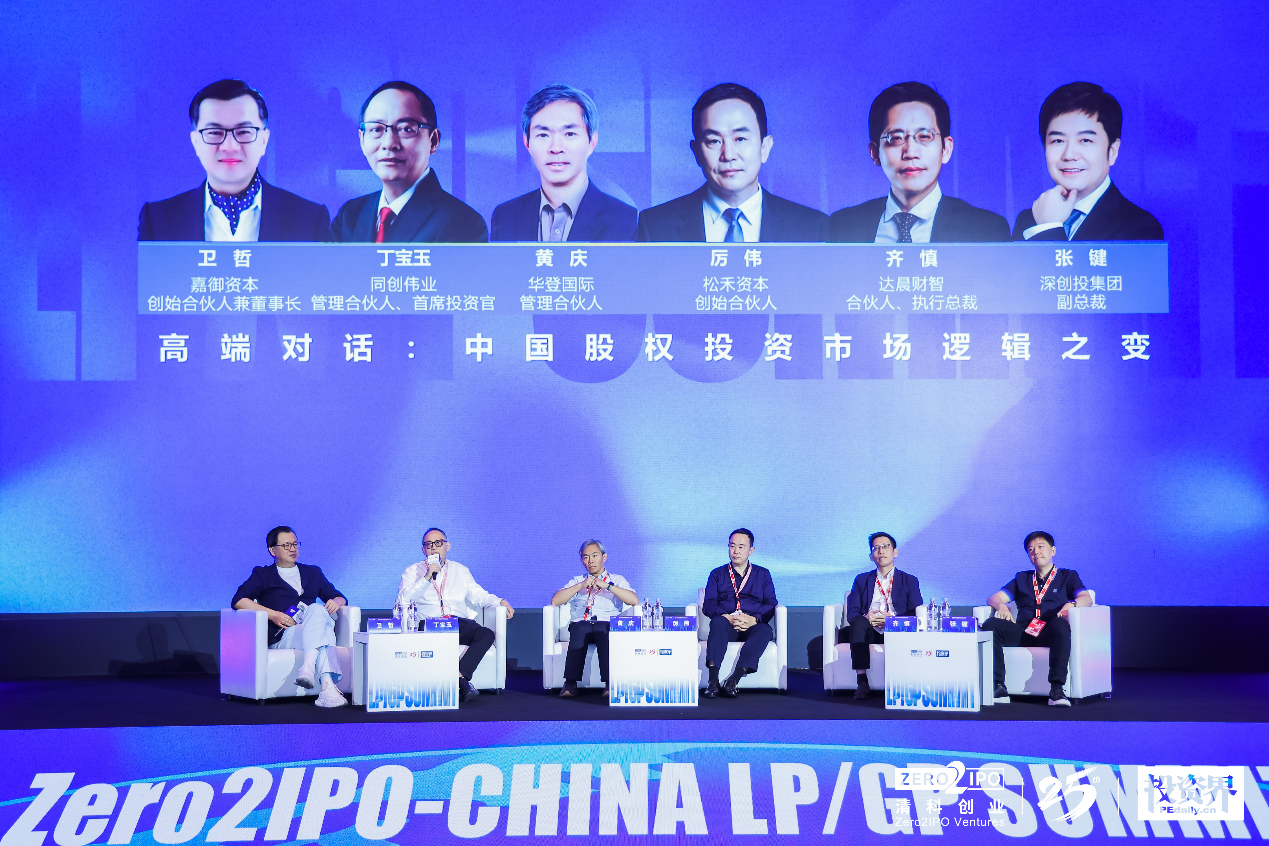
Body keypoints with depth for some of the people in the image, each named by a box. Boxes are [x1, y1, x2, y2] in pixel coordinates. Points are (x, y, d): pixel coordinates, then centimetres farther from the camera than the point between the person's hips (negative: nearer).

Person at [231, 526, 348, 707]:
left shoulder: (313, 573, 29)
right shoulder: (262, 575, 18)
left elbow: (340, 598, 26)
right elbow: (238, 601, 2)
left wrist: (335, 602, -1)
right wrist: (273, 614, -11)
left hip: (314, 630, 3)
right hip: (282, 637, -3)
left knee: (317, 609, -34)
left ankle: (308, 668, -52)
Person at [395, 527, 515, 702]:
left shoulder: (460, 570, 25)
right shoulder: (413, 571, 15)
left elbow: (479, 595, 23)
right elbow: (403, 602, 0)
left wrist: (500, 602, 3)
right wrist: (427, 578, -6)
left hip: (459, 623, 3)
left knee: (486, 634, -29)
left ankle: (460, 675, -40)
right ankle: (461, 681, -38)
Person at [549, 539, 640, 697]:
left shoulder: (617, 580, 22)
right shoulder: (576, 581, 27)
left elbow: (634, 601, 2)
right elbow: (555, 601, 9)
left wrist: (607, 586, -5)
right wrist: (581, 586, 0)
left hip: (607, 624, -1)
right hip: (581, 623, 1)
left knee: (605, 631, -37)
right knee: (580, 629, -36)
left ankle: (609, 683, -43)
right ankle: (570, 683, -39)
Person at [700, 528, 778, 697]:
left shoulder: (762, 574, 20)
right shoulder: (718, 574, 20)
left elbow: (771, 604, 7)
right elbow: (708, 604, 6)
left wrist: (754, 619, -13)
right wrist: (727, 617, -14)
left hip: (752, 626, 0)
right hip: (727, 627, 0)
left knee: (765, 631, -35)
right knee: (718, 622, -36)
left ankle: (733, 680, -44)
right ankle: (713, 680, -46)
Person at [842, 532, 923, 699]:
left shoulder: (909, 581, 18)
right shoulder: (862, 580, 23)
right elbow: (852, 613, 11)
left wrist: (893, 618, -15)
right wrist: (865, 618, -14)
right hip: (869, 632, 2)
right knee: (858, 622, -34)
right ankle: (862, 681, -40)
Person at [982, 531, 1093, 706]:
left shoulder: (1068, 576, 23)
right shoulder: (1022, 579, 31)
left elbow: (1087, 599, 5)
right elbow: (994, 598, 19)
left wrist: (1072, 604, -20)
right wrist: (1001, 605, -7)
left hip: (1050, 633, -3)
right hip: (1024, 631, 3)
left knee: (1060, 624, -40)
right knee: (991, 625, -27)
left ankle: (1056, 689, -43)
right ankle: (999, 687, -30)